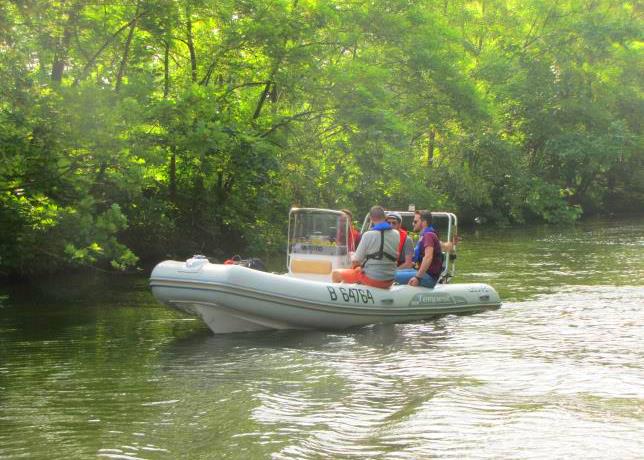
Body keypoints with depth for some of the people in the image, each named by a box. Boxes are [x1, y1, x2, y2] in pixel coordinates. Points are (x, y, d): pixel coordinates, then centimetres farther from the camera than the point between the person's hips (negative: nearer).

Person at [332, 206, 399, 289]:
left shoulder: (368, 235, -15)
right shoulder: (396, 234, 0)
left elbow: (355, 261, -13)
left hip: (372, 279, -6)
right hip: (389, 281, 6)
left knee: (335, 274, 11)